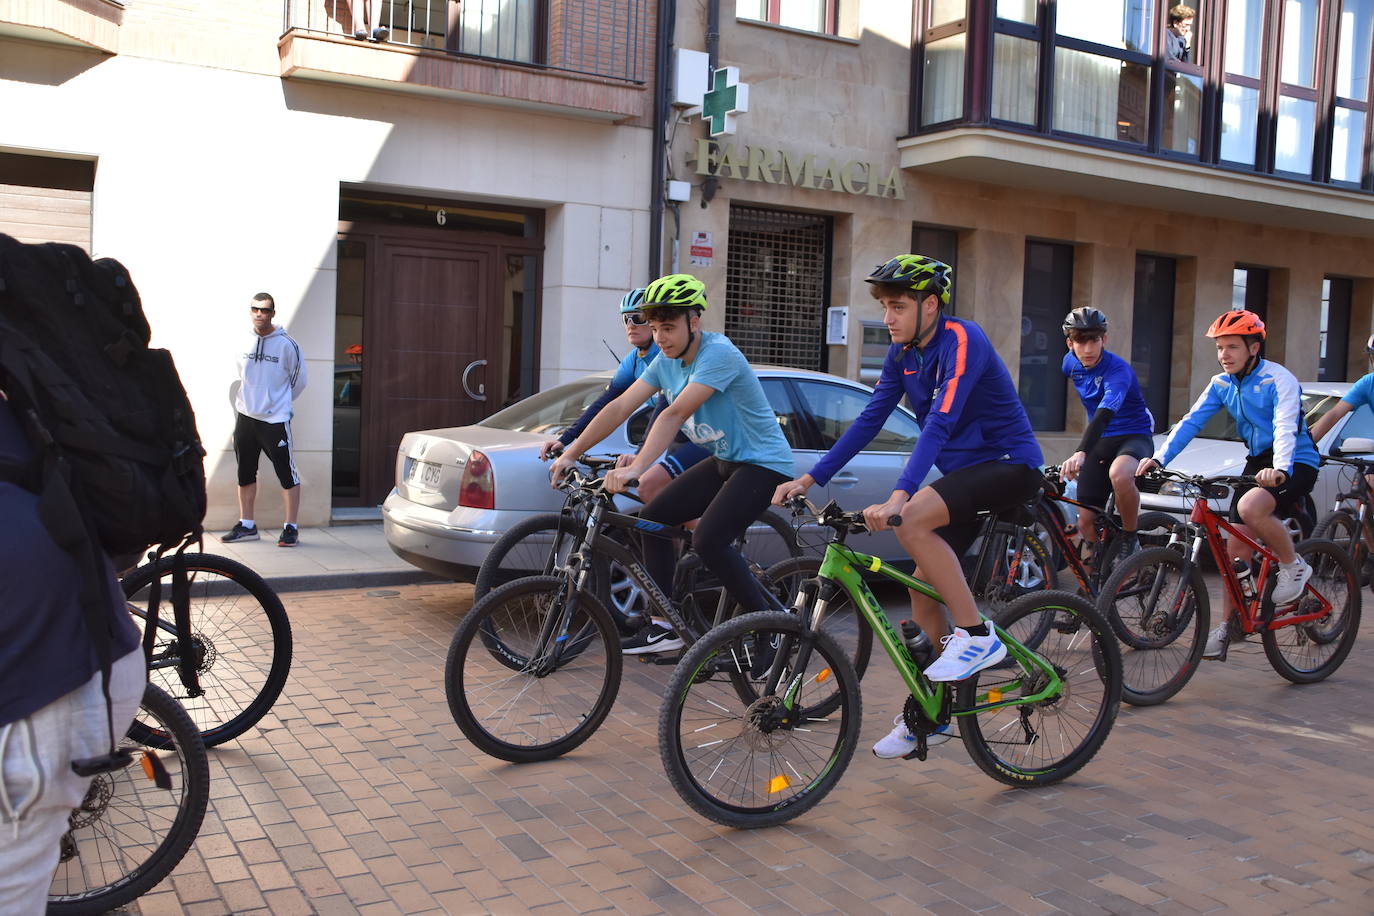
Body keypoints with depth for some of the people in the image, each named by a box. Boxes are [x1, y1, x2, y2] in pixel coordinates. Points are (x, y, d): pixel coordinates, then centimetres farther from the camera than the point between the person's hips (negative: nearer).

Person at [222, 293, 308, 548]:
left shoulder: (286, 344, -9)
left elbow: (298, 381, 1)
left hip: (275, 420, -5)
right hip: (245, 418, 6)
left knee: (287, 474, -6)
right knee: (245, 474, 14)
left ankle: (291, 528, 3)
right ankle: (246, 525, 26)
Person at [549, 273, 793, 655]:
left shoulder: (718, 353, -24)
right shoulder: (666, 361, 2)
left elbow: (676, 414, -34)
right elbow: (620, 407, -1)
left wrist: (635, 469, -42)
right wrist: (570, 454, -5)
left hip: (762, 462, -9)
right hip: (723, 460, 9)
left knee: (709, 540, -25)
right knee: (653, 517, 1)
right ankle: (662, 627, 9)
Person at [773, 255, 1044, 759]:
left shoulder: (962, 340, -21)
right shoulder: (903, 352, 4)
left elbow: (941, 421, -33)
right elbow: (869, 420, 3)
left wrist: (898, 498, -44)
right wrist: (808, 479, -4)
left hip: (1010, 463, -8)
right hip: (962, 468, 8)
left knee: (913, 520, -31)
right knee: (923, 587, 3)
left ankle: (977, 636, -17)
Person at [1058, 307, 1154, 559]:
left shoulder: (1118, 370, -24)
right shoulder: (1071, 363, -3)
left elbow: (1105, 413, -42)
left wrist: (1081, 453, -57)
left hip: (1134, 437, -6)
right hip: (1100, 441, 6)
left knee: (1119, 474, -41)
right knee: (1086, 523, -4)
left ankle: (1130, 540, -17)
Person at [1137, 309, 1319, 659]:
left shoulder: (1278, 380, -16)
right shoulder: (1222, 384, 3)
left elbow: (1285, 428, -30)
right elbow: (1190, 422, -6)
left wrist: (1279, 469, -48)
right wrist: (1158, 458, -21)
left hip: (1296, 463, -6)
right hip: (1258, 461, 6)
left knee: (1250, 508, -34)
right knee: (1237, 547, -1)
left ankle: (1294, 567, -8)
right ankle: (1226, 627, 7)